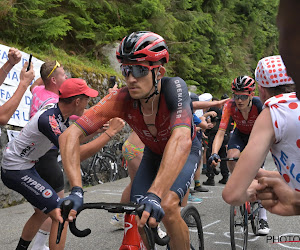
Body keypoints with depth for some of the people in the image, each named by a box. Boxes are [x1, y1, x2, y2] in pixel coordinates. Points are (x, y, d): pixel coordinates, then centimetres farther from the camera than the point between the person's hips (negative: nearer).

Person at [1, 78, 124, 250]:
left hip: (26, 167, 10)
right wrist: (110, 132, -32)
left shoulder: (60, 113, 0)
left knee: (43, 212, 24)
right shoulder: (48, 119, -29)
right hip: (17, 171, -10)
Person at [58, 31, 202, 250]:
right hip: (153, 154, 3)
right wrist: (76, 191, -48)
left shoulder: (174, 87, -38)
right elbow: (70, 135, -36)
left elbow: (181, 140, -54)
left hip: (185, 152, -3)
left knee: (166, 207, -27)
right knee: (137, 216, -12)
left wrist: (154, 195, -64)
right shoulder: (122, 99, -30)